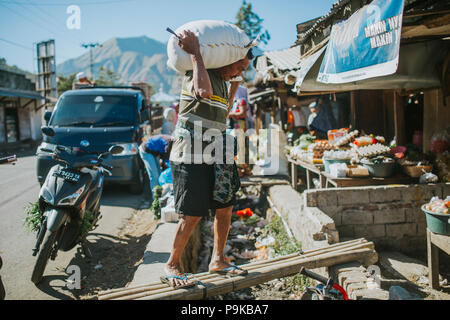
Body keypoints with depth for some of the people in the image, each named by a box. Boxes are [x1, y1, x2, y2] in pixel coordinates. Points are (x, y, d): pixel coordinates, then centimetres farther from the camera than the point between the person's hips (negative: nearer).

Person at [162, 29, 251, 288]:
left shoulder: (222, 80, 19)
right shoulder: (198, 72, -9)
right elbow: (205, 92, -33)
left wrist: (234, 86, 24)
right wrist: (195, 52, -24)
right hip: (191, 158, -9)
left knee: (225, 208, 11)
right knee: (192, 216, -6)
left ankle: (218, 260, 27)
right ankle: (172, 267, 14)